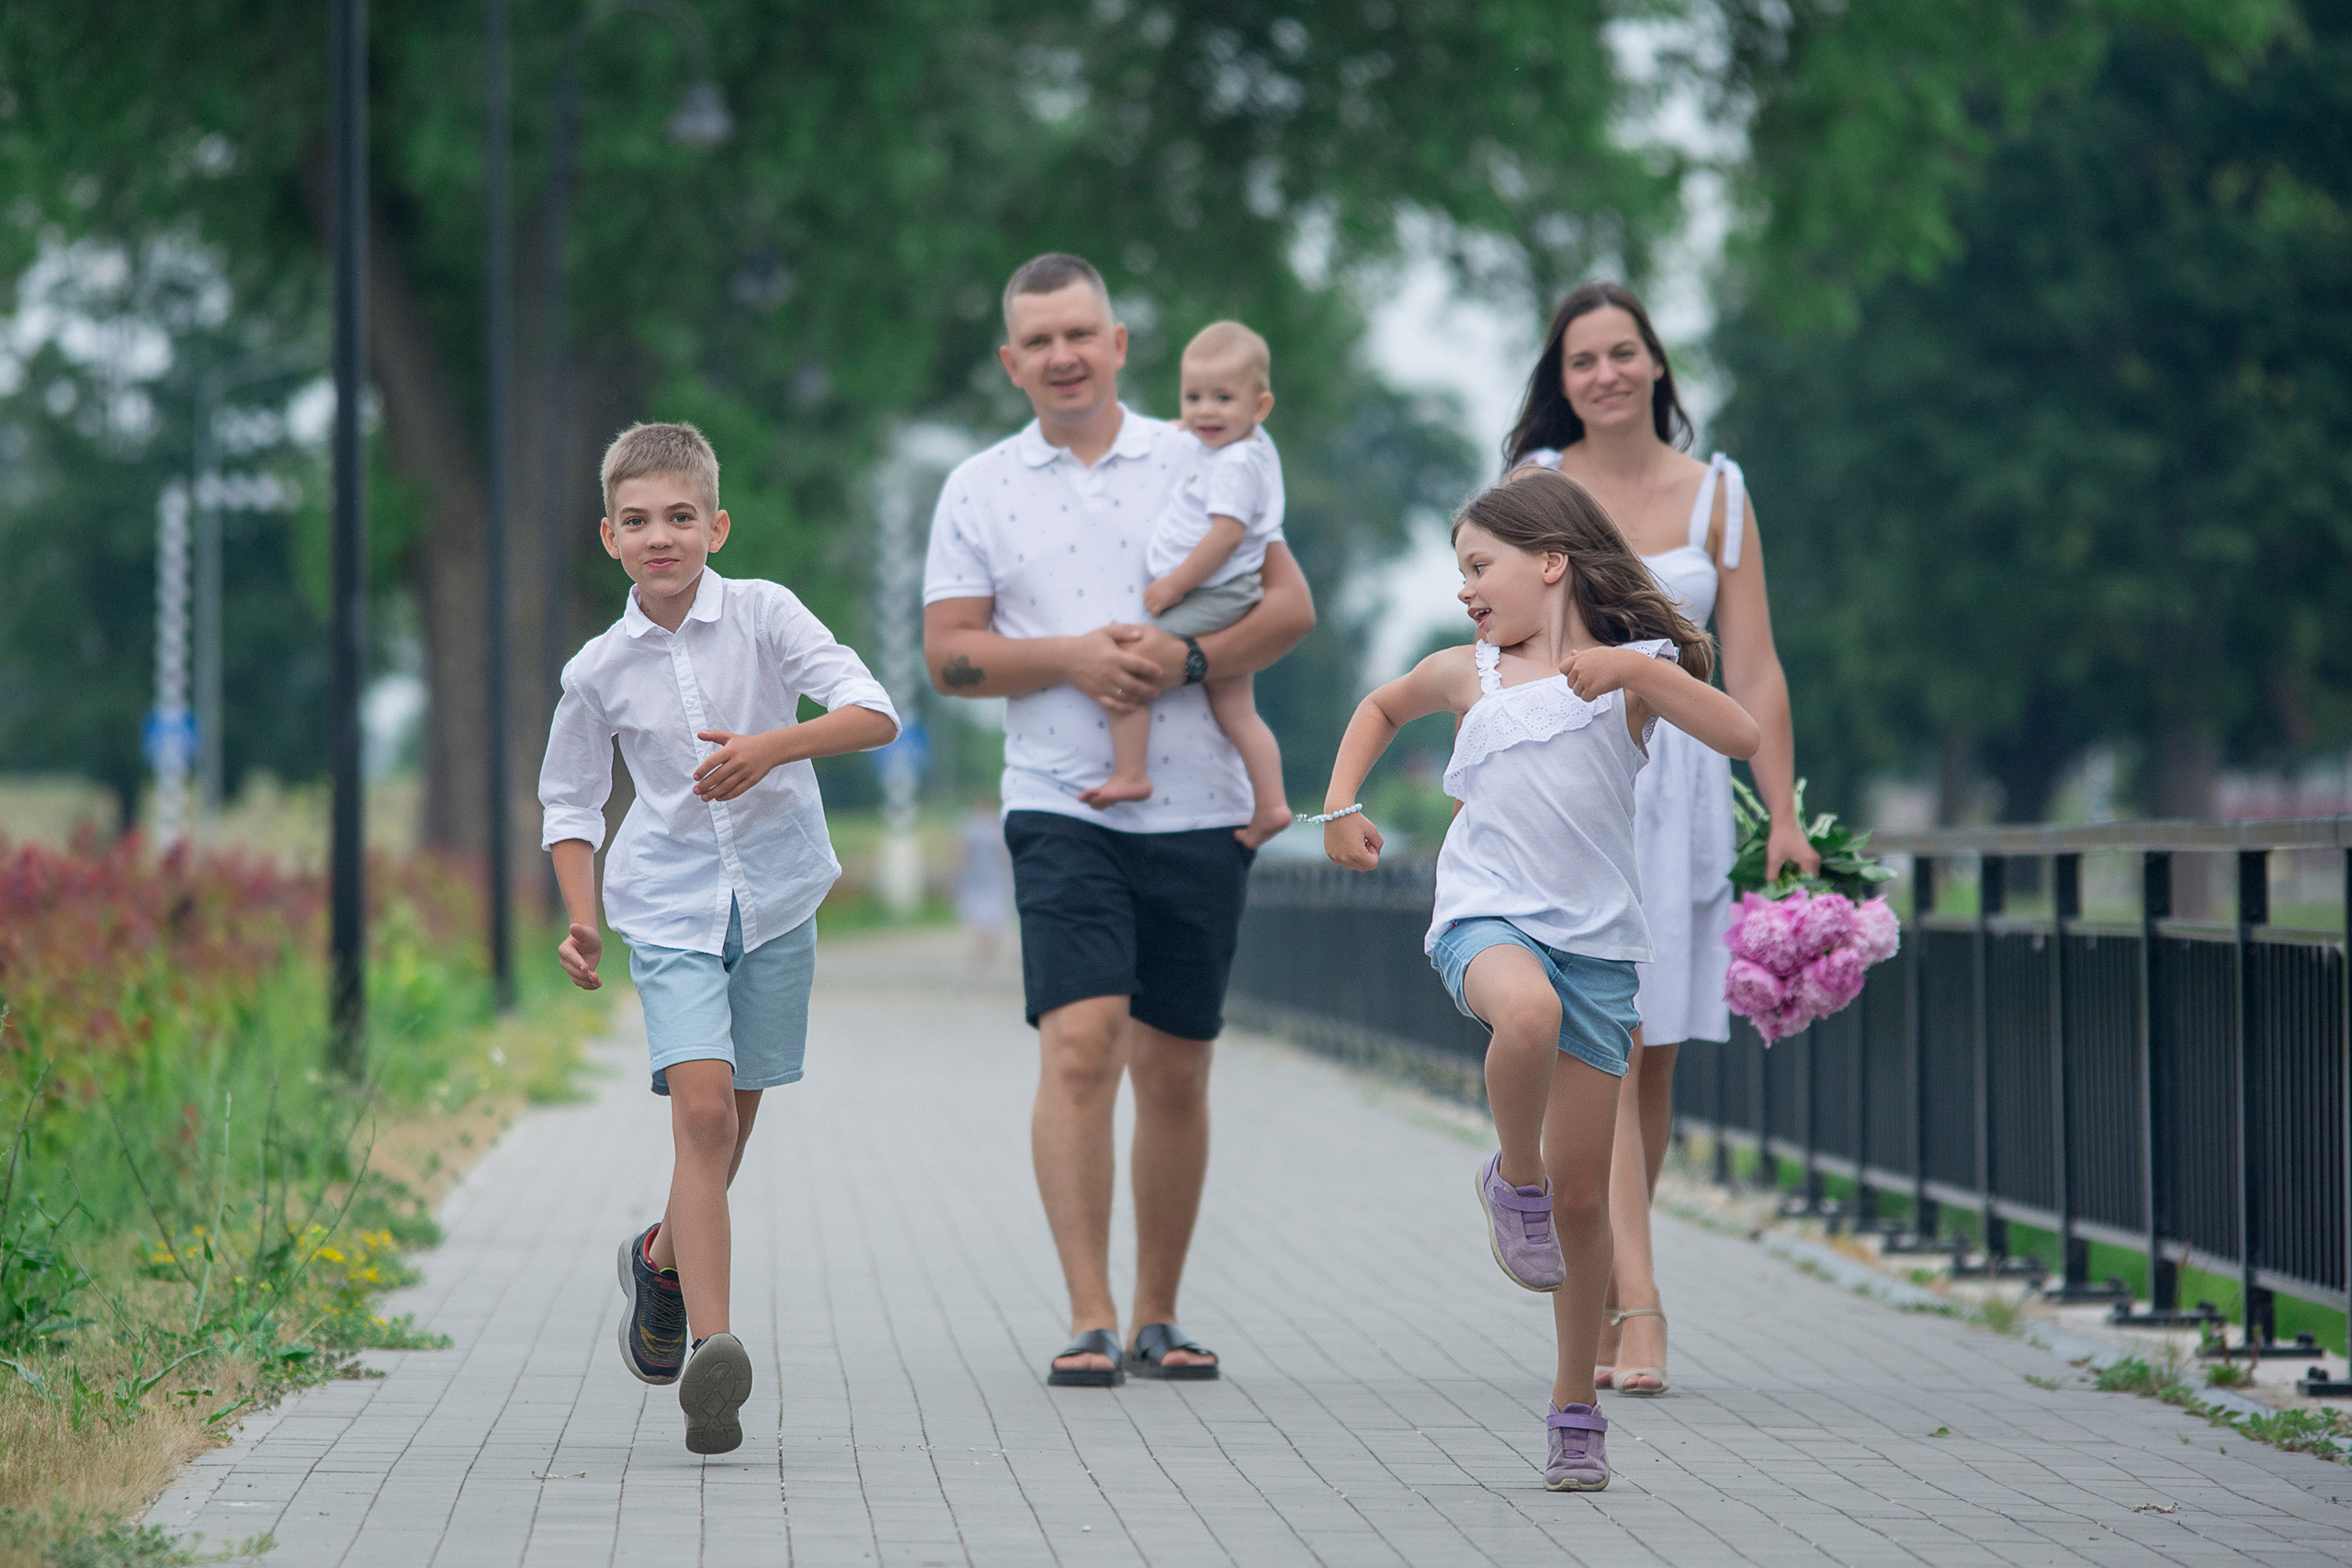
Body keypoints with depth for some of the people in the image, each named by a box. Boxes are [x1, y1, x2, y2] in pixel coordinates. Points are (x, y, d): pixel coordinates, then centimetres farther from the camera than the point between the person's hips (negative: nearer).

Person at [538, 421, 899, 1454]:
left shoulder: (763, 614, -7)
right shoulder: (599, 671, -3)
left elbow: (875, 714, -14)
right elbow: (569, 799, 11)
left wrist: (773, 749, -30)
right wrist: (580, 918, -2)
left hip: (775, 899, 1)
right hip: (672, 910, -1)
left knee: (734, 1116, 12)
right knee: (701, 1107, -18)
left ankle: (665, 1256, 43)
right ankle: (711, 1350, -25)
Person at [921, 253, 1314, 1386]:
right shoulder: (978, 490, 7)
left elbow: (1289, 604, 3)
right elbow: (950, 655, 3)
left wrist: (1187, 658, -14)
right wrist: (1072, 660, -13)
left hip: (1199, 812, 1)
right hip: (1063, 809, -1)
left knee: (1175, 1073, 7)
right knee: (1079, 1045, -16)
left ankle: (1157, 1319, 19)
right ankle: (1089, 1320, -14)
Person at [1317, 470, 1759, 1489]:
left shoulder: (1627, 668, 1)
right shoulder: (1467, 675, 10)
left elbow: (1739, 735, -15)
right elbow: (1381, 708, 31)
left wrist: (1633, 671, -24)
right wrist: (1341, 805, 19)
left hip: (1597, 940, 0)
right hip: (1487, 919, 0)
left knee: (1582, 1192, 2)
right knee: (1528, 1011, -39)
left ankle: (1575, 1409, 17)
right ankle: (1512, 1176, -10)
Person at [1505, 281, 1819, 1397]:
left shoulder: (1714, 493, 8)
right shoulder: (1533, 489, 4)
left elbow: (1753, 672, 6)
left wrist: (1784, 818, 0)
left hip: (1678, 787, 2)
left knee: (1652, 1062, 5)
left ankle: (1597, 1298, 18)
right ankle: (1635, 1307, -19)